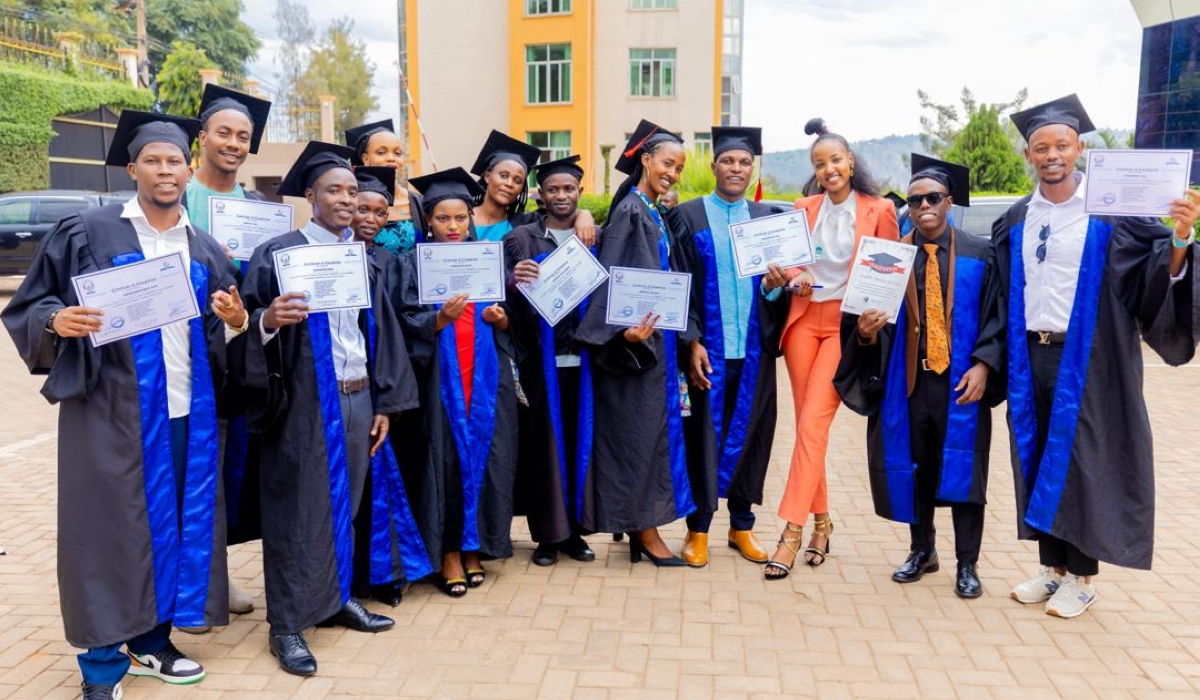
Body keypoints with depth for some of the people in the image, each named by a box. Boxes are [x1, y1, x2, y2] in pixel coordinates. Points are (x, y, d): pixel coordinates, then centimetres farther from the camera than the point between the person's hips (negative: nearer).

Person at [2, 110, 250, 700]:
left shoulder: (206, 251, 12)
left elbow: (218, 338, 16)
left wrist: (233, 323, -6)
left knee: (175, 523, 9)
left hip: (187, 410, 4)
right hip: (111, 409, -4)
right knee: (109, 528, 1)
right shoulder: (86, 233, 0)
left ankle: (151, 641, 26)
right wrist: (57, 320, -21)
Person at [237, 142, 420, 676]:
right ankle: (287, 624, 11)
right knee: (299, 510, 1)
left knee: (344, 502, 14)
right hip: (303, 403, -5)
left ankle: (336, 598, 29)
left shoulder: (365, 261, 12)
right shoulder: (277, 254, -5)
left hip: (357, 398, 6)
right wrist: (268, 319, -33)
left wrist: (384, 404, 9)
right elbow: (250, 321, -10)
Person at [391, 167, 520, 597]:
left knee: (482, 452, 3)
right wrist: (440, 318, -22)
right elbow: (407, 321, -6)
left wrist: (500, 318, -8)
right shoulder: (414, 263, 3)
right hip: (440, 377, -3)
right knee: (445, 456, -4)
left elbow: (508, 321, 13)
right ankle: (447, 552, 7)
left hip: (485, 376, 3)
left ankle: (474, 546, 16)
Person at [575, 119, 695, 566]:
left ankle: (637, 522, 23)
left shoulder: (655, 214, 15)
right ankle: (645, 529, 6)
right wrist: (626, 330, -32)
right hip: (636, 337, -10)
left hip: (656, 338, 10)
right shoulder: (629, 211, -12)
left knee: (651, 426, 13)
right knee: (639, 429, -3)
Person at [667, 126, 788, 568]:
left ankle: (742, 526, 23)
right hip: (707, 348, -3)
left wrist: (777, 282, -11)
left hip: (754, 349, 3)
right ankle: (698, 530, 15)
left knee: (750, 435, 9)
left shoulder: (768, 217, 11)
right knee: (704, 437, 3)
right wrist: (692, 342, -12)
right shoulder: (688, 216, 1)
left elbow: (781, 278, 12)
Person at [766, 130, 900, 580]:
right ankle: (821, 520, 19)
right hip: (804, 320, 4)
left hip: (846, 323, -3)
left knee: (812, 423, -13)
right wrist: (794, 280, -9)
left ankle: (792, 530, -10)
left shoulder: (878, 210, 0)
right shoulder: (803, 209, 9)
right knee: (808, 425, 5)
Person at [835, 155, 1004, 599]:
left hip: (960, 381, -2)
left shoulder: (979, 254, 0)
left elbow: (996, 316, -2)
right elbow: (882, 322, 2)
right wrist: (866, 329, -21)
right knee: (914, 467, 12)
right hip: (908, 379, 2)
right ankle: (922, 550, 31)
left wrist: (983, 364, -14)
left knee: (963, 468, 5)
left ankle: (967, 565, 19)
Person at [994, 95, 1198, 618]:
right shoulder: (1014, 223, 7)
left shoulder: (1112, 213, -6)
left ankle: (1082, 577, 18)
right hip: (1030, 358, 5)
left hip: (1087, 360, -4)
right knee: (1038, 459, 10)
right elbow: (1001, 296, 13)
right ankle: (1052, 566, 25)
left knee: (1083, 462, 3)